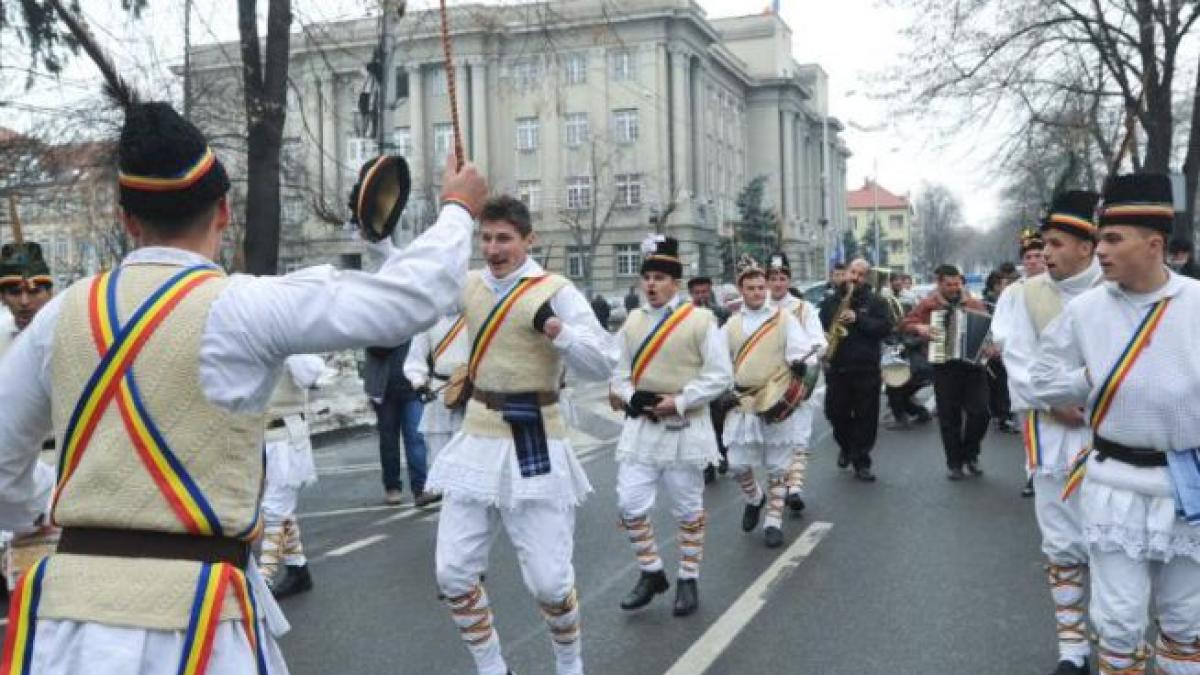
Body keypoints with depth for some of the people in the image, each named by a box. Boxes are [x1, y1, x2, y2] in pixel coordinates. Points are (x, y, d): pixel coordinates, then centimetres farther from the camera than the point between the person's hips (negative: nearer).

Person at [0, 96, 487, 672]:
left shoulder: (65, 312, 3)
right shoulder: (242, 306, -11)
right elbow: (412, 297, -8)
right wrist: (457, 209, 10)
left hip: (70, 604, 4)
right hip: (187, 614, -3)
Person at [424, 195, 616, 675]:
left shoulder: (556, 292, -10)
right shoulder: (470, 285, 6)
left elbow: (603, 365, -14)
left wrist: (553, 327, -27)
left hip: (534, 445, -5)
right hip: (478, 441, 5)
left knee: (548, 580, -1)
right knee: (453, 573, 5)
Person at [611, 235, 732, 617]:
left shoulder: (701, 320, -8)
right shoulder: (632, 323, 6)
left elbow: (720, 375, -9)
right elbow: (619, 373, 11)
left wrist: (678, 402, -17)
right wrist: (633, 397, -10)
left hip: (684, 428, -4)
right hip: (640, 428, 4)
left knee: (688, 510, 8)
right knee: (630, 505, 0)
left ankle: (688, 581, 24)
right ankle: (651, 574, 19)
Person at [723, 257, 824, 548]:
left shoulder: (784, 318, -2)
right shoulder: (732, 325, 8)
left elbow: (803, 349, -11)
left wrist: (801, 363, -31)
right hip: (742, 405, 3)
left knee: (778, 466, 5)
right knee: (738, 464, 3)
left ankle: (774, 521, 18)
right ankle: (754, 498, 33)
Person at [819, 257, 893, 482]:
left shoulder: (875, 302, 4)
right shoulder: (830, 301, 10)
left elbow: (885, 328, -8)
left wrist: (858, 319, -17)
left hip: (866, 369, -2)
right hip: (836, 368, 2)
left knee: (866, 418, 0)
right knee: (836, 414, 5)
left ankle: (861, 463, 9)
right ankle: (845, 447, 34)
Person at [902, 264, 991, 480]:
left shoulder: (974, 304, 7)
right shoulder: (929, 304, 3)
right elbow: (905, 324, 7)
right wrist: (919, 327, -13)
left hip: (973, 363, 1)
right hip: (944, 367, -1)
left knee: (979, 412, -5)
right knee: (949, 417, 3)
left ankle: (970, 455, 18)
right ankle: (954, 463, 15)